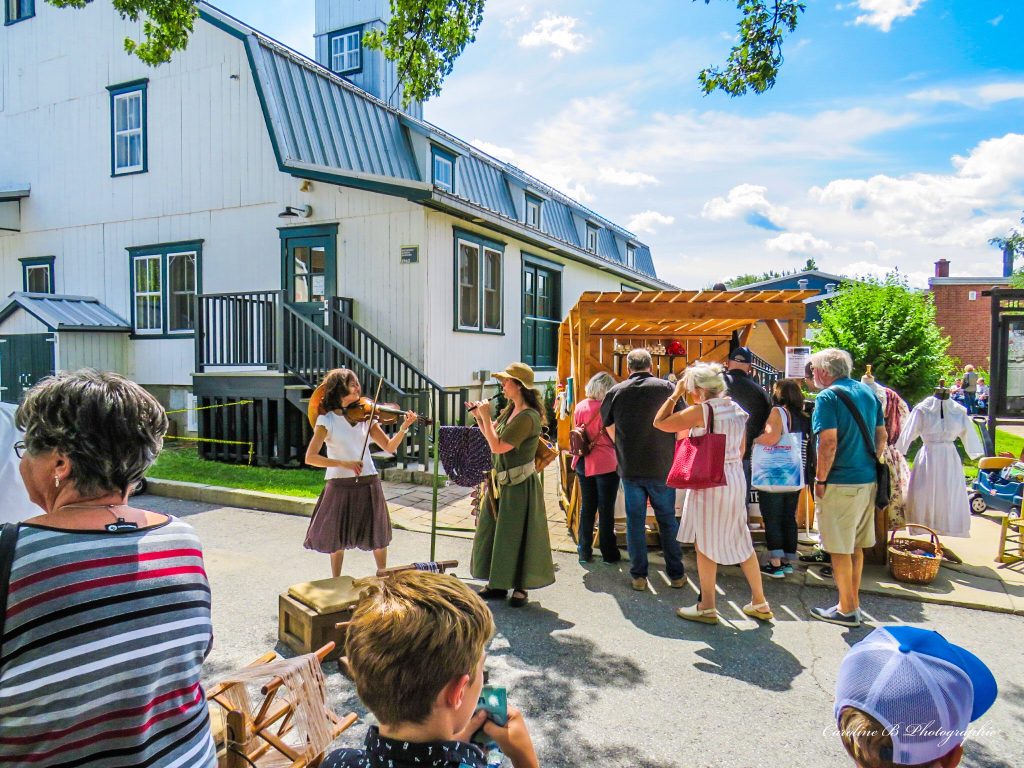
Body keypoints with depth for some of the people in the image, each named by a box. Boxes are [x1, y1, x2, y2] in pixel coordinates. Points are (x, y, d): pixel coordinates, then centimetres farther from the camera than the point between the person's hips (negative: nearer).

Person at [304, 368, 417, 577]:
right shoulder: (326, 420, -7)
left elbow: (390, 447, 0)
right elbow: (310, 458, -13)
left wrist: (404, 427, -16)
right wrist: (343, 463, -22)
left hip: (368, 483, 3)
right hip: (340, 486, -2)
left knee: (378, 536, 12)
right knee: (337, 539, 10)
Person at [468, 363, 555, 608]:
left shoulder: (528, 417, -22)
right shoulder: (510, 410, 7)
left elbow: (497, 447, -25)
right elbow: (492, 438, 14)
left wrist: (486, 416, -20)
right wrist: (480, 417, 2)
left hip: (519, 486, -9)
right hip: (501, 482, 9)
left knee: (517, 536, 3)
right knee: (494, 532, 16)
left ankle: (521, 588, 19)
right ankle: (499, 584, 29)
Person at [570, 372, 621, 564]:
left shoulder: (579, 407, 3)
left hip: (584, 463, 5)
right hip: (605, 463, -5)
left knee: (587, 507, 13)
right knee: (606, 509, 4)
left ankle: (584, 551, 18)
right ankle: (608, 552, 12)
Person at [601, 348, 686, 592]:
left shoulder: (616, 391, -1)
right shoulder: (666, 388, -6)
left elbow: (609, 427, 12)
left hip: (629, 468, 1)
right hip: (661, 466, -1)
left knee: (635, 520, 10)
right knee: (667, 520, 12)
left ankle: (638, 576, 14)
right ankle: (676, 574, 19)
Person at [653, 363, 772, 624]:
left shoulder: (702, 410, -16)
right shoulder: (737, 410, 8)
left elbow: (660, 422, -11)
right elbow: (741, 450, 14)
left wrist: (676, 394, -3)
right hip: (736, 479, 8)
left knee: (704, 543, 4)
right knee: (741, 541, 16)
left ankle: (707, 607, 13)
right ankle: (759, 603, 25)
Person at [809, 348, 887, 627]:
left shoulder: (828, 397, -13)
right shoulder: (868, 393, 11)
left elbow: (829, 442, -21)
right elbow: (882, 436, 15)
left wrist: (820, 480, -13)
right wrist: (871, 464, 20)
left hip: (840, 483, -8)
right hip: (868, 480, 8)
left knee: (840, 549, 3)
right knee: (856, 546, 18)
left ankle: (847, 610, 12)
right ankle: (853, 602, 29)